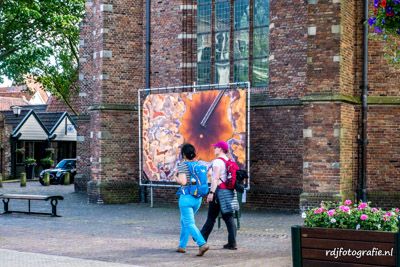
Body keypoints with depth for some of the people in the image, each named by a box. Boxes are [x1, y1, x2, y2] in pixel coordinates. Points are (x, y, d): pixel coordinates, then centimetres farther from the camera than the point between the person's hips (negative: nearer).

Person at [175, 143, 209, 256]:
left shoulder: (182, 165, -10)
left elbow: (183, 181, -19)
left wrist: (177, 179, 1)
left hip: (186, 197, -7)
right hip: (198, 197, 7)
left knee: (189, 223, -6)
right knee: (184, 221, 21)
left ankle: (202, 244, -22)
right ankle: (182, 246, 24)